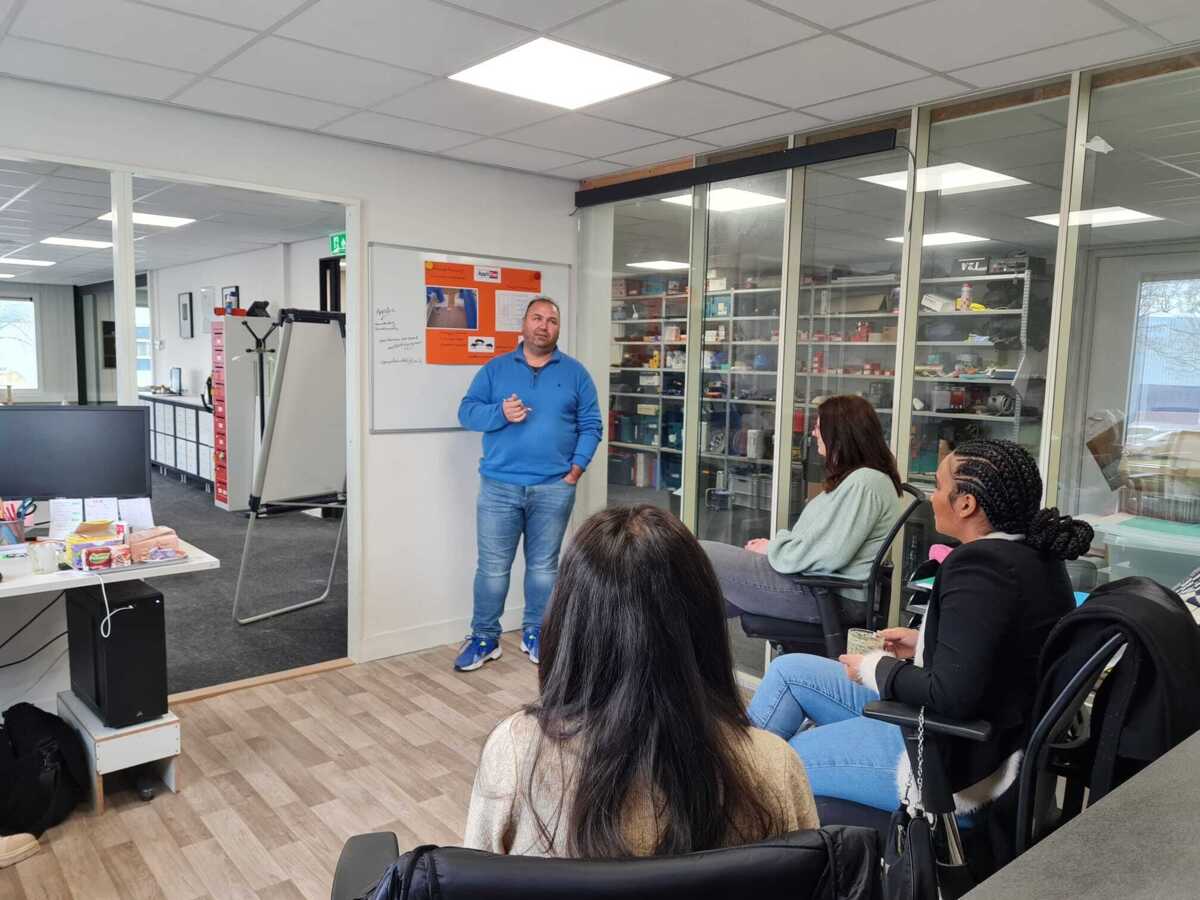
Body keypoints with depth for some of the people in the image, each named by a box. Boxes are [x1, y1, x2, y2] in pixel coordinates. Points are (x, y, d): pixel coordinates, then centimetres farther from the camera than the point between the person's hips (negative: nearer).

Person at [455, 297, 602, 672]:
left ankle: (536, 634, 25)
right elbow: (466, 411, 2)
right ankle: (484, 637, 17)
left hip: (554, 489, 1)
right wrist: (500, 413, -17)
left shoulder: (575, 373, 7)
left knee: (543, 566, 10)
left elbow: (590, 426, 5)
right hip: (499, 487, 0)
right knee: (492, 567, 3)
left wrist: (576, 468, -7)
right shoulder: (495, 368, 7)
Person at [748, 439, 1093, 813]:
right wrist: (922, 644, 9)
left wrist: (876, 669, -14)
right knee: (789, 669, 14)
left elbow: (951, 697, -31)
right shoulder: (1035, 555, 4)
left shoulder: (978, 566, -26)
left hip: (963, 764, -10)